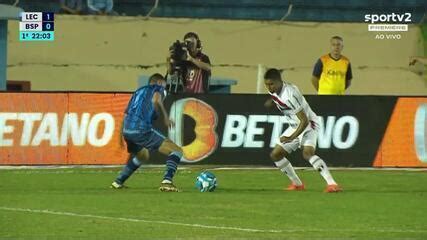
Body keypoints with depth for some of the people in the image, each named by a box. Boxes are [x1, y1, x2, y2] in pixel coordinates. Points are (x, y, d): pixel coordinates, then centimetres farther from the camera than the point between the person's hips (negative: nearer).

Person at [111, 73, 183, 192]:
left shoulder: (139, 91, 30)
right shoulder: (158, 89, 11)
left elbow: (126, 113, 28)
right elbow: (155, 100, -14)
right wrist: (165, 117, -7)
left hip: (127, 130, 8)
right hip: (141, 129, -8)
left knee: (142, 155, 38)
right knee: (177, 151, -5)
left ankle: (118, 181, 37)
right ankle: (167, 181, -26)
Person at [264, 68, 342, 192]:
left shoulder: (289, 96, -31)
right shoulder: (273, 91, -5)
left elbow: (305, 121, -30)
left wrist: (291, 138, -32)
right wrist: (272, 101, 25)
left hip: (308, 126, -9)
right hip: (294, 126, 9)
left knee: (307, 153, -33)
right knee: (275, 155, 8)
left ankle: (332, 184, -39)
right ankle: (297, 184, 22)